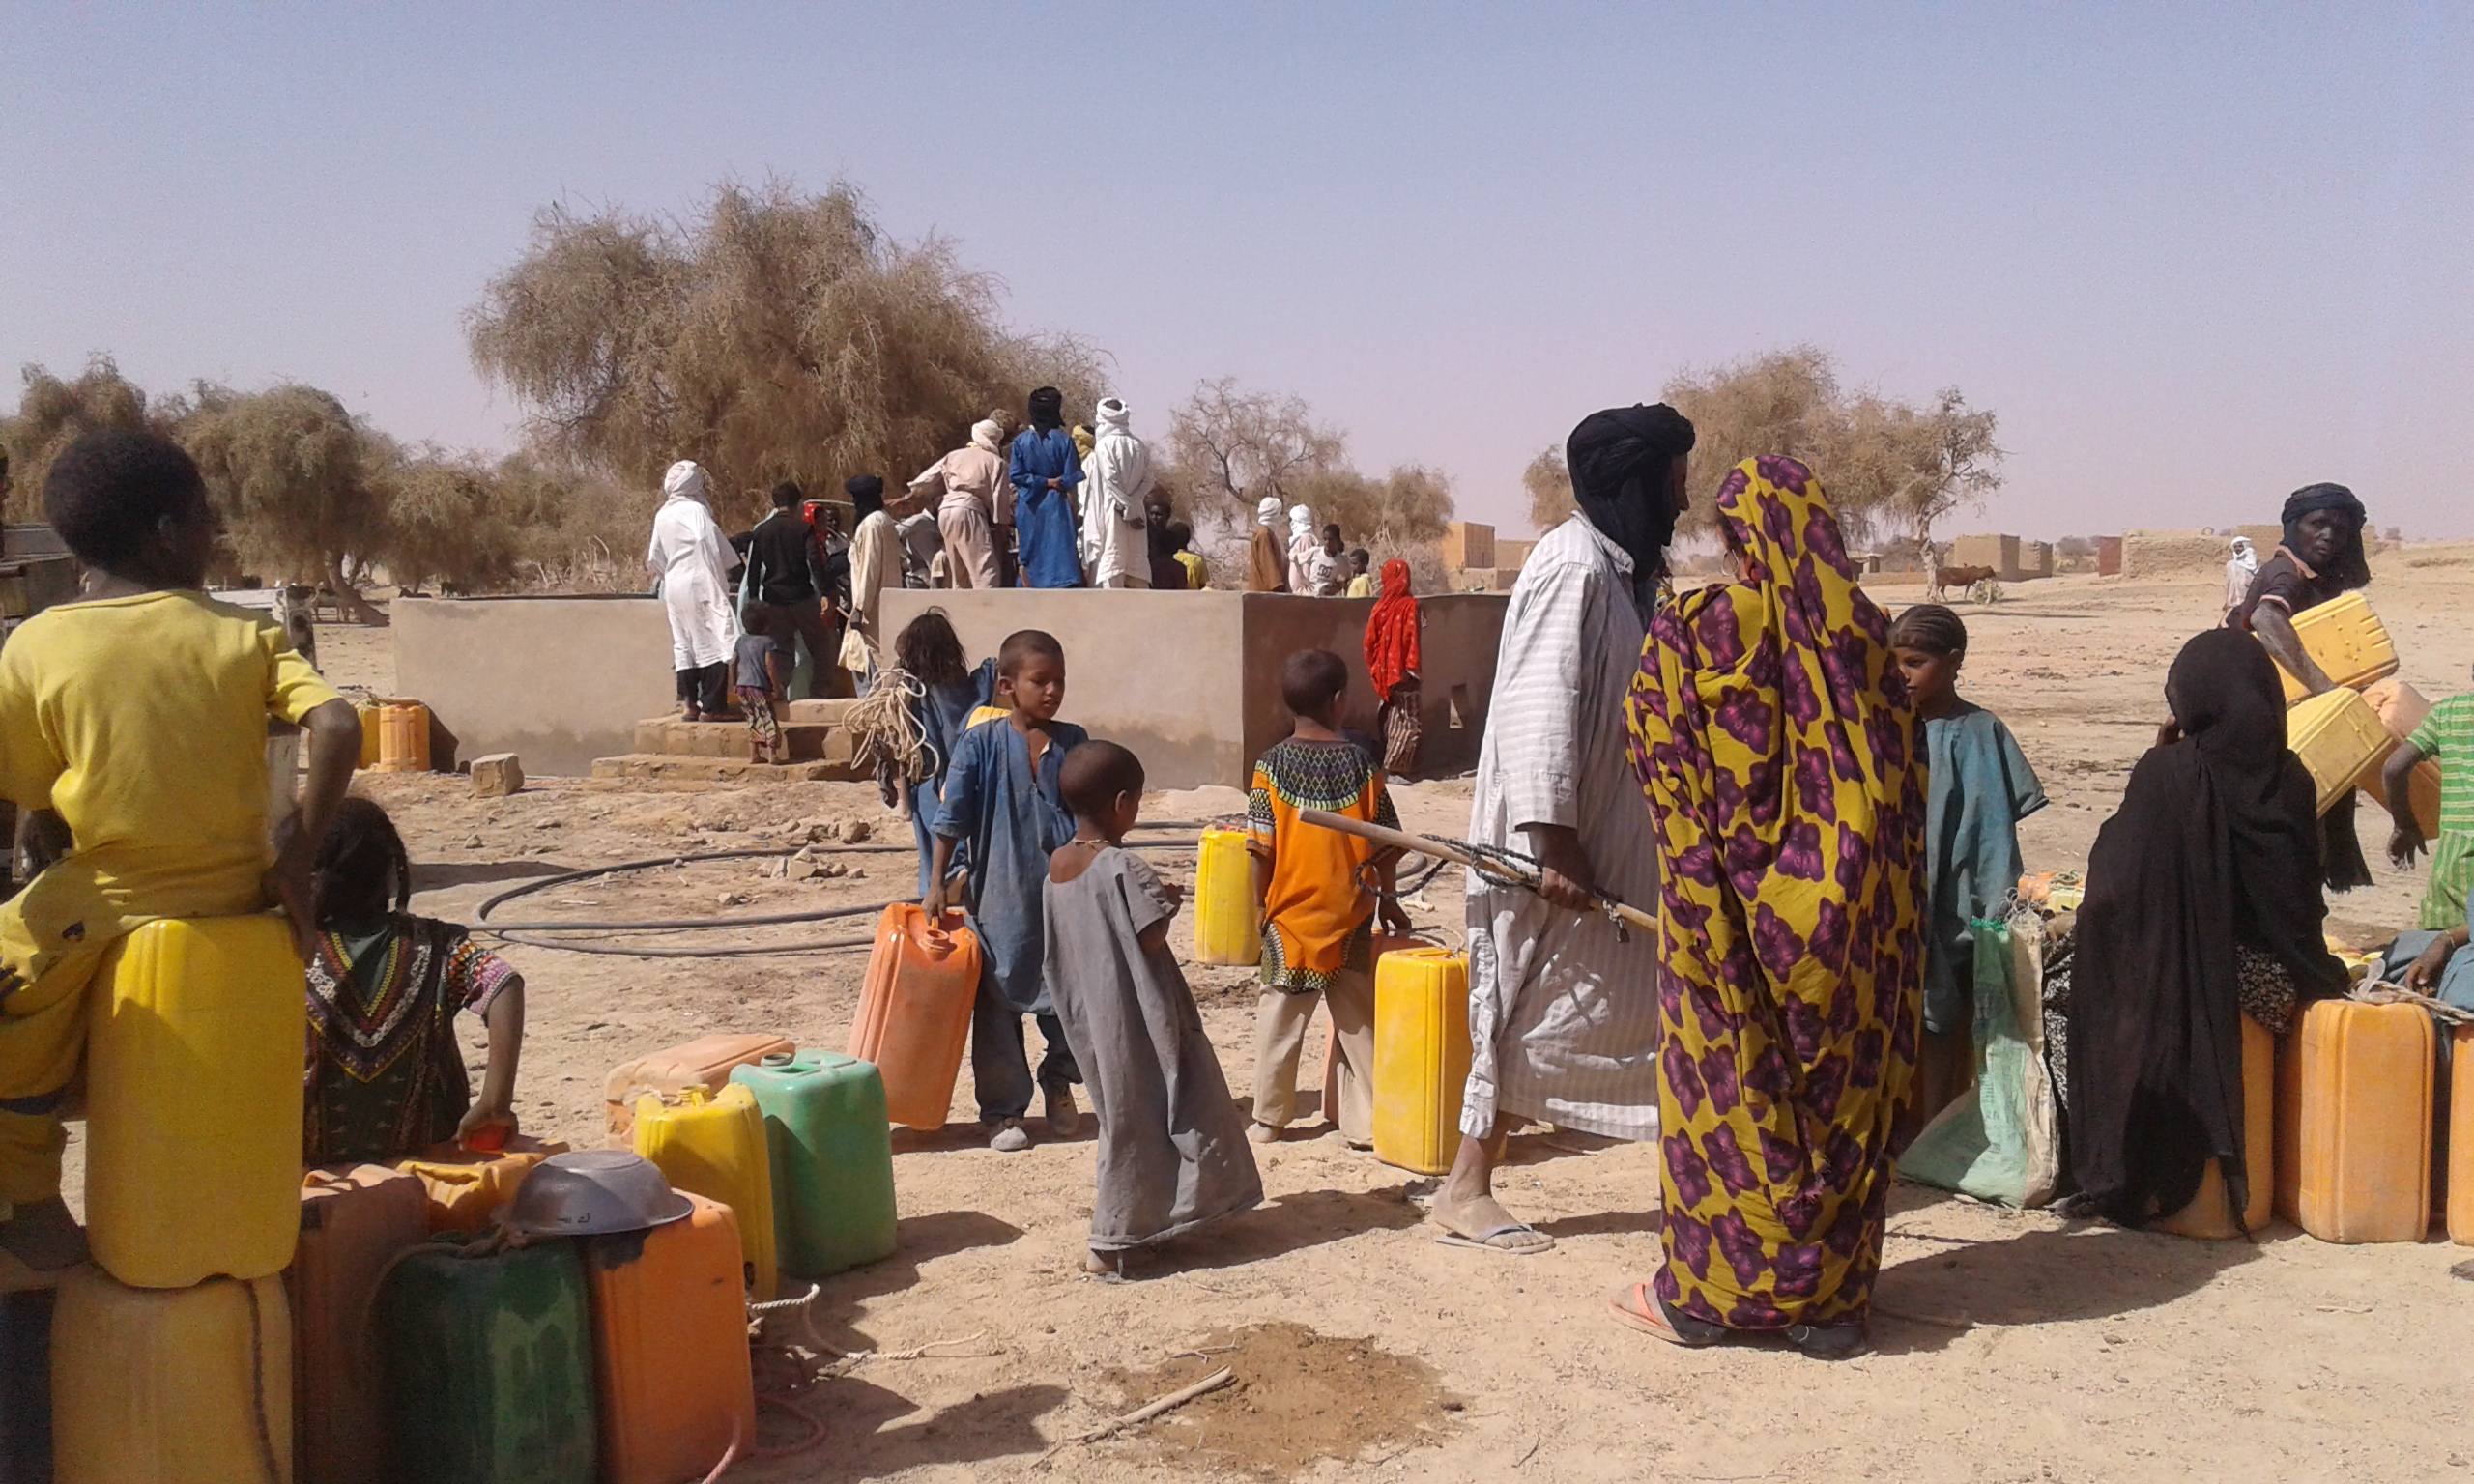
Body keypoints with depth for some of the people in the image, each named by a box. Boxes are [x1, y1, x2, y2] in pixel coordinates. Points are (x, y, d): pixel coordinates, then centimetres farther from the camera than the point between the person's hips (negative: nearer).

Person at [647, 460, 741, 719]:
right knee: (714, 640, -5)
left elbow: (655, 558, 15)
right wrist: (725, 572, -6)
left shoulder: (662, 515, 11)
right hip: (700, 584, -7)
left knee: (684, 644, 12)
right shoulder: (695, 510, -10)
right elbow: (712, 545, -17)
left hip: (674, 587, 7)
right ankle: (711, 705, -8)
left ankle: (688, 703, 11)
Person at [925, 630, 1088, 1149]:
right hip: (999, 900, -2)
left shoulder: (1074, 742, 3)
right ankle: (1002, 1110, 19)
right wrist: (936, 885, -7)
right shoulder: (980, 743, -5)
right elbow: (952, 819, -4)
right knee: (998, 1006, 5)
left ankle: (1059, 1081, 34)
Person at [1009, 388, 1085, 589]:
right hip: (1056, 506, -2)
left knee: (1031, 559, 8)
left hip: (1029, 508, 2)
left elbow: (1015, 475, -5)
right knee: (1061, 553, -4)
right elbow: (1072, 478, -8)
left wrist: (1042, 482, -3)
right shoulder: (1064, 440, -6)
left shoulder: (1021, 441, 0)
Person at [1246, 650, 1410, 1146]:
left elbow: (1262, 849, -8)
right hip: (1349, 914, 1)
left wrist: (1262, 901, 6)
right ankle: (1362, 1121, 13)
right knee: (1359, 1019, 10)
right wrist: (1387, 897, 12)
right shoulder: (1360, 763, -5)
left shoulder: (1272, 765, -8)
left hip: (1289, 914, 0)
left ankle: (1269, 1118, 18)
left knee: (1279, 1017, 11)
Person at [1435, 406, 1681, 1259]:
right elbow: (1540, 712, -24)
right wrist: (1556, 847, -26)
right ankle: (1466, 1189, 10)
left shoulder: (1626, 569, 13)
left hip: (1617, 836, 10)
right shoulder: (1574, 566, -17)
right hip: (1554, 838, -10)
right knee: (1534, 1004, -2)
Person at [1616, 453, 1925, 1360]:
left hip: (1739, 903, -4)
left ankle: (1705, 1292, 16)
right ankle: (1832, 1301, 20)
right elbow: (1906, 780, 6)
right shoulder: (1865, 633, 3)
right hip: (1855, 905, 4)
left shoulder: (1700, 630, -10)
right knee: (1842, 1085, 11)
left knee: (1728, 1084, 7)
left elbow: (1657, 752, -6)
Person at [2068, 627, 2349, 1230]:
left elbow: (2115, 884, -13)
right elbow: (2306, 891, 7)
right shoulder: (2291, 779, -2)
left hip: (2182, 983, -5)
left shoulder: (2168, 773, -17)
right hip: (2273, 978, 5)